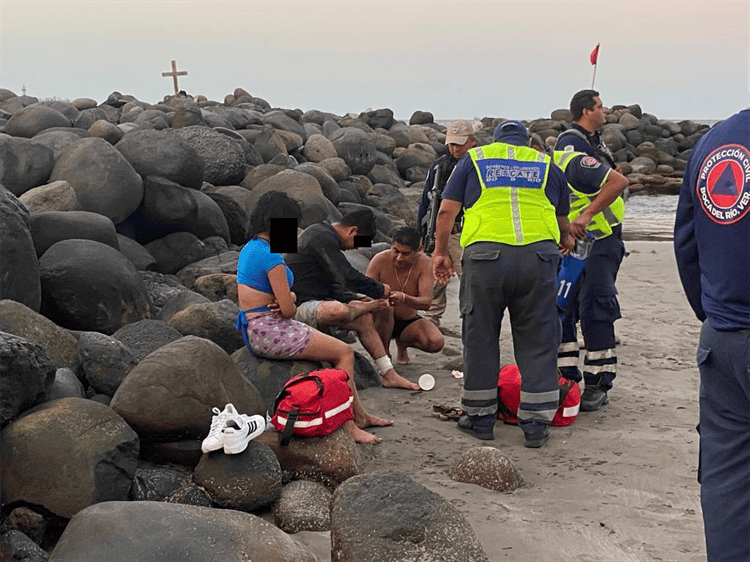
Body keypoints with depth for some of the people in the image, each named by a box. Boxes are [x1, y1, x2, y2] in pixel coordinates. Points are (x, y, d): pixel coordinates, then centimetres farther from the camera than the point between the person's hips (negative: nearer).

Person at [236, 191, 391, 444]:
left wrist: (288, 300, -6)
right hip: (269, 333, -10)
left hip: (254, 331, 10)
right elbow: (288, 309, -19)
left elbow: (287, 295, 17)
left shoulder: (249, 248, 13)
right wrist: (289, 307, 4)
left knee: (339, 351, 16)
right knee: (344, 353, -4)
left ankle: (359, 415, 23)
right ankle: (348, 424, 0)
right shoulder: (271, 257, -20)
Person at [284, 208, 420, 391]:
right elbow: (348, 278, -22)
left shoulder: (324, 235, 18)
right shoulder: (322, 238, -16)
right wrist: (380, 290, -7)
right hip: (298, 306, -11)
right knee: (339, 311, -37)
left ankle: (390, 375, 9)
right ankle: (371, 306, -5)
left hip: (314, 303, 11)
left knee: (365, 319, 5)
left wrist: (359, 300, 9)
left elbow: (334, 288, 21)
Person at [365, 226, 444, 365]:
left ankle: (402, 343, 11)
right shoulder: (380, 260, -17)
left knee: (436, 343, -24)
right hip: (382, 322, -2)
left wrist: (404, 298, -47)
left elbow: (426, 303, -25)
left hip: (409, 321, 2)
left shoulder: (425, 264, -15)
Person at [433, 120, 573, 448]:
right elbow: (563, 223, 29)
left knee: (480, 335, 11)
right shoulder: (548, 166, 22)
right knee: (537, 339, 8)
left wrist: (441, 252, 19)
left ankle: (480, 417, 18)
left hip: (486, 252, -1)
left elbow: (447, 210, 10)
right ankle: (536, 423, 10)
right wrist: (566, 242, 50)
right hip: (539, 255, 1)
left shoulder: (474, 159, 18)